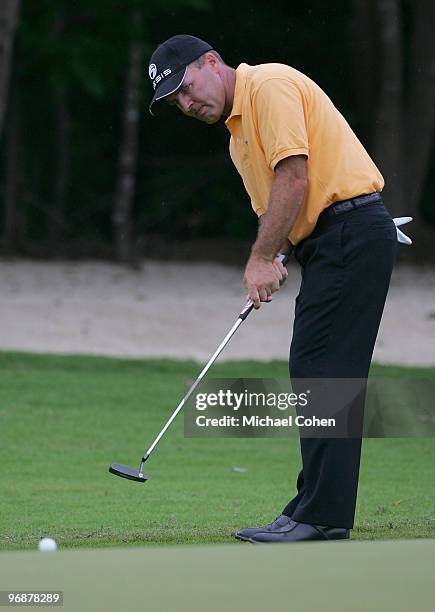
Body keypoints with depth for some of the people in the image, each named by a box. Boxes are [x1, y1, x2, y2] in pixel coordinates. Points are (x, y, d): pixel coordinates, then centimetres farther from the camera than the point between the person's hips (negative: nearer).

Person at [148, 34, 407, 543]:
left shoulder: (270, 85, -9)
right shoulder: (238, 135, 22)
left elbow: (295, 177, -17)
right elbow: (272, 207, 22)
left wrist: (262, 258, -13)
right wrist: (270, 261, 1)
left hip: (351, 229, -10)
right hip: (328, 243, 10)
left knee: (322, 373, -12)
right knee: (314, 374, 9)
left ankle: (322, 515, -12)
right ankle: (318, 511, 10)